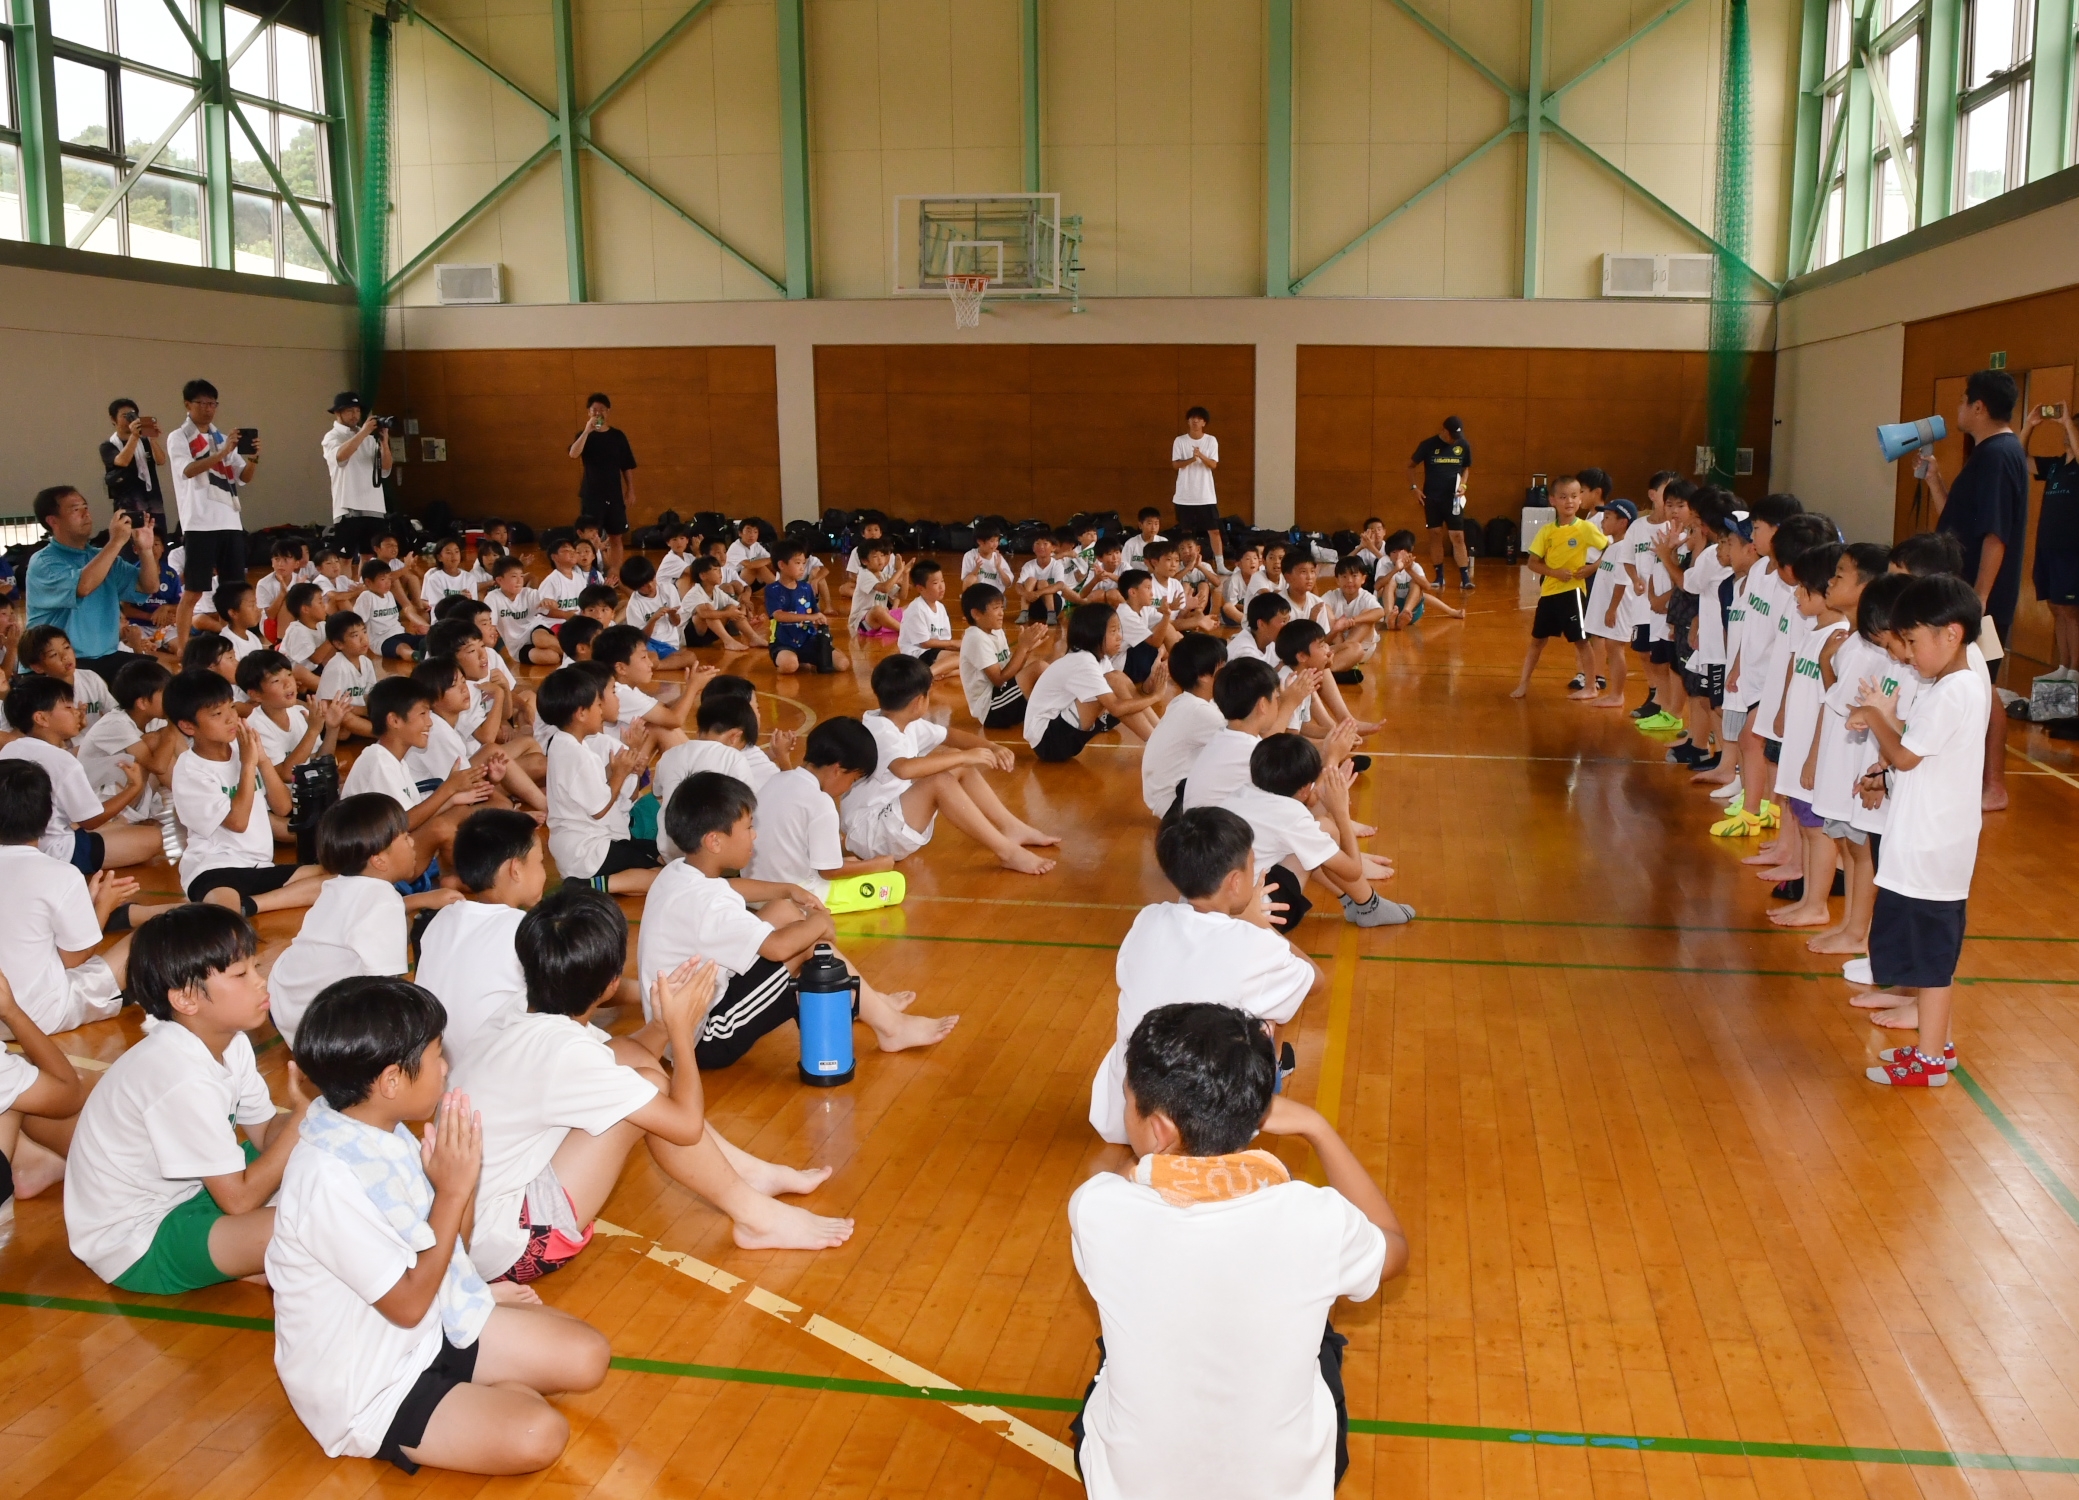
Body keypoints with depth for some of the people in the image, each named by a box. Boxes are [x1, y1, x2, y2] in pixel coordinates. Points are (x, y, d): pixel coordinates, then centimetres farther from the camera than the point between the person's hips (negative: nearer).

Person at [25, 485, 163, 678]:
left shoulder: (102, 556, 15)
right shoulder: (43, 562, -7)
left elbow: (149, 587, 7)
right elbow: (83, 586, -27)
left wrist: (145, 549, -10)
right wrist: (116, 542, -24)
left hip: (107, 658, 6)